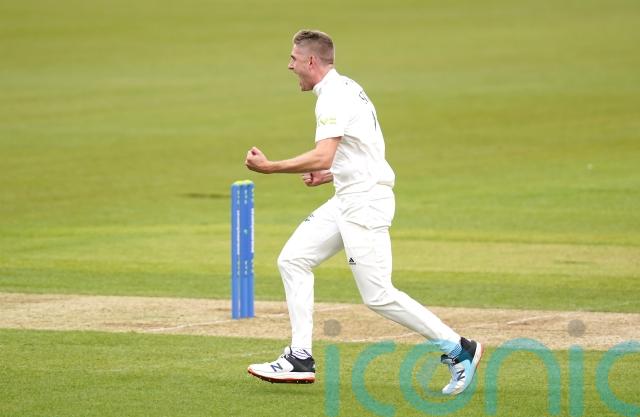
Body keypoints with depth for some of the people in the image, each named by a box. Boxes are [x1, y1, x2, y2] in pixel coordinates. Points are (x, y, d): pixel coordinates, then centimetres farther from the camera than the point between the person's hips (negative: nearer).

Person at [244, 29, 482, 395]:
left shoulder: (334, 96, -16)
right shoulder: (347, 89, 16)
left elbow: (322, 158, -27)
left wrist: (269, 167, -22)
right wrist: (329, 175, 18)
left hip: (365, 201, -11)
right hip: (349, 199, 11)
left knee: (378, 295, -10)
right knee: (293, 259, 9)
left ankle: (459, 349, -3)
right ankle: (300, 359, 8)